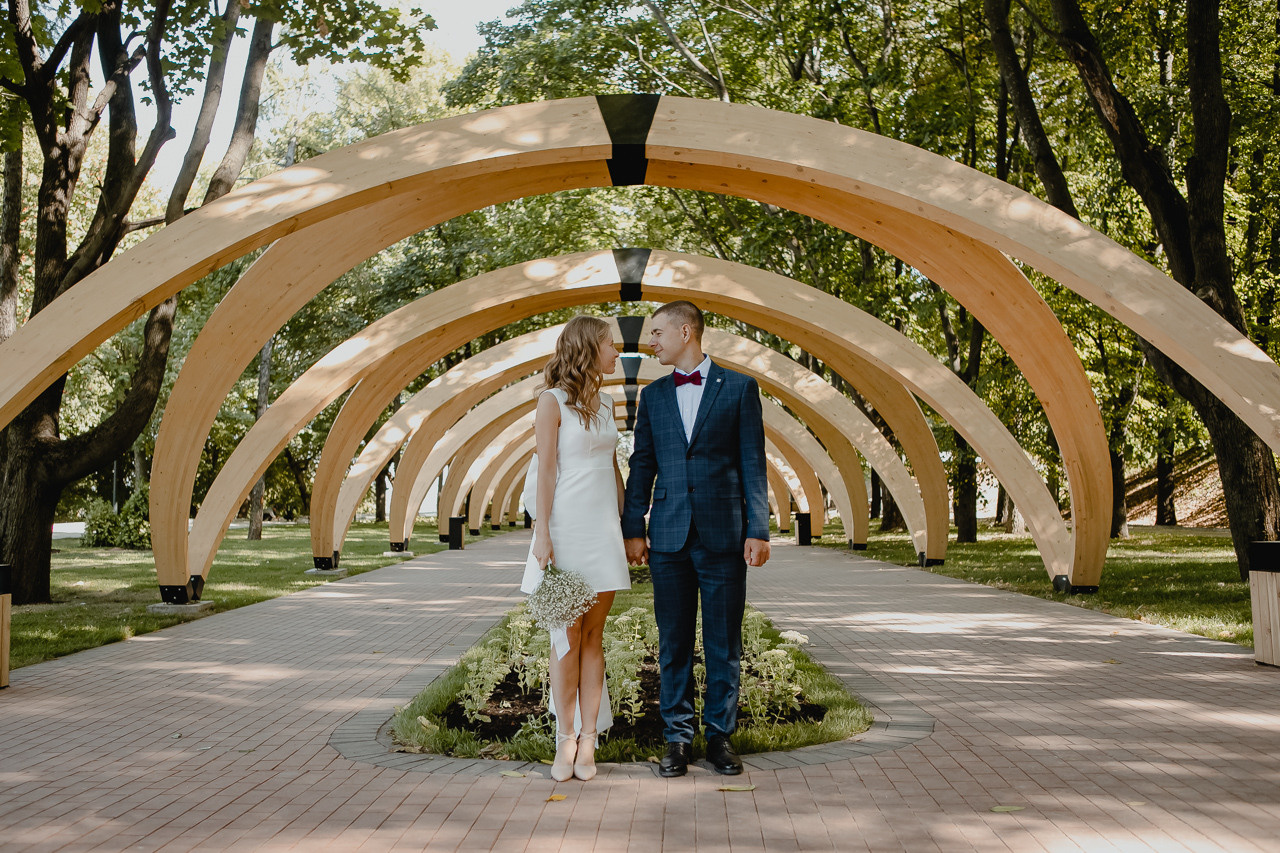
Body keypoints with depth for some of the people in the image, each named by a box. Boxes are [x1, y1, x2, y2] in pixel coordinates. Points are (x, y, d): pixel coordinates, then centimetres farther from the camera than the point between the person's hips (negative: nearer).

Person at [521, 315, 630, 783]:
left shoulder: (605, 401, 14)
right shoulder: (553, 400, -4)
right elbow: (545, 470, -9)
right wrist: (542, 534, -14)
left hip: (604, 529, 5)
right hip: (567, 525, -5)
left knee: (593, 636, 5)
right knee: (568, 636, -1)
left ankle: (588, 741, 8)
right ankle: (566, 740, 7)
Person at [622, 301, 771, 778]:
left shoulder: (739, 387, 2)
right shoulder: (653, 395, 12)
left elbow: (753, 464, 0)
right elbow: (641, 466, 12)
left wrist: (758, 531, -5)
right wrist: (632, 531, 6)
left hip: (724, 535, -2)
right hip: (669, 537, 3)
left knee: (724, 645, 4)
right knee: (673, 644, 6)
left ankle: (720, 735, 16)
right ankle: (677, 738, 14)